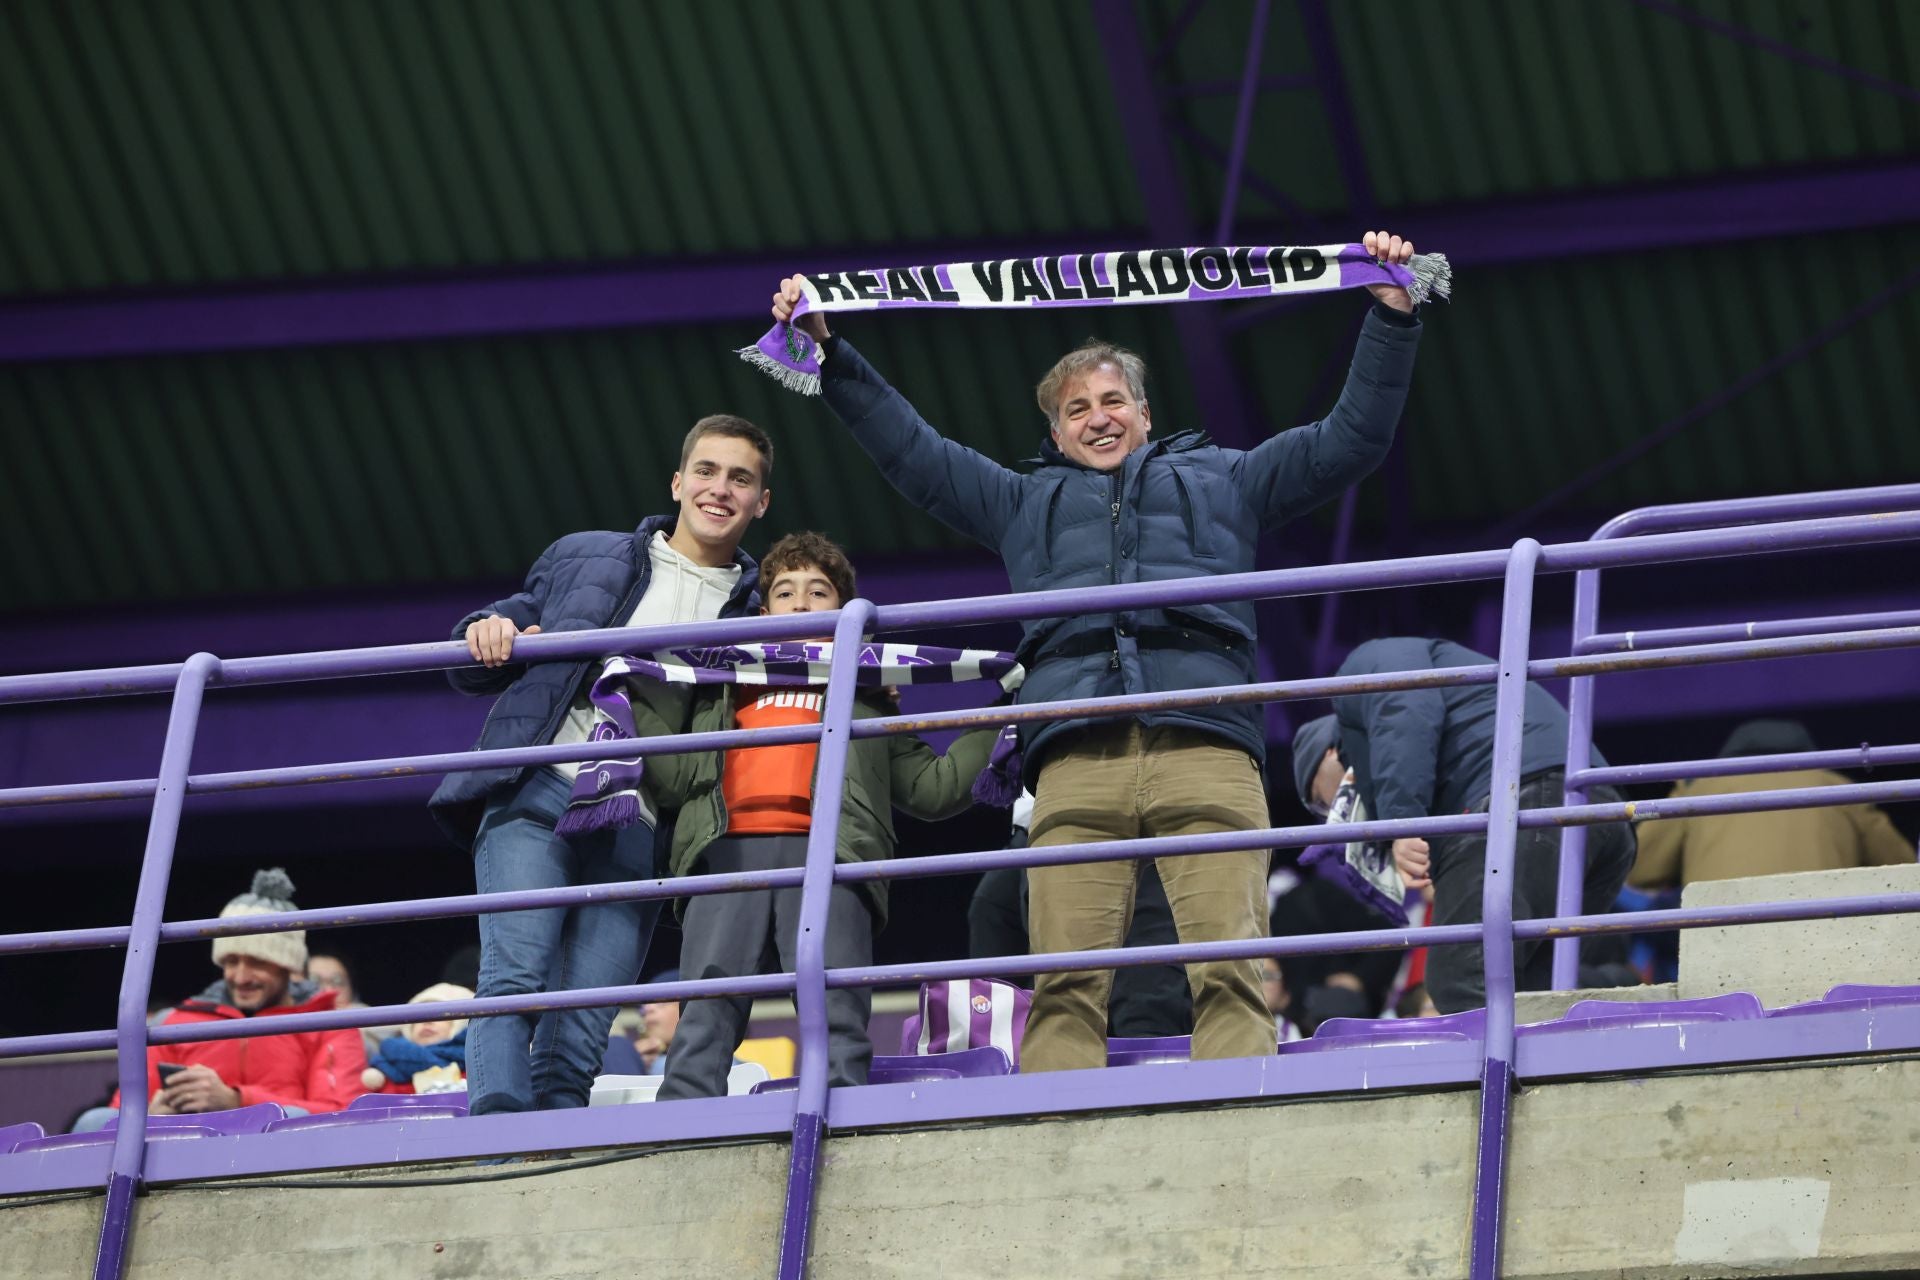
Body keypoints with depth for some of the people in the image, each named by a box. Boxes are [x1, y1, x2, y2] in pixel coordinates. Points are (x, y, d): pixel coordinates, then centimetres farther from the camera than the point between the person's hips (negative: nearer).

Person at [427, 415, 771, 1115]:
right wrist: (486, 635, -3)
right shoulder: (581, 559, 18)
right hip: (538, 796, -1)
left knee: (579, 1041, -8)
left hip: (637, 838, 1)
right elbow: (478, 666, 22)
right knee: (515, 978, -22)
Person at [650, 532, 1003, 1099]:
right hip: (729, 849, 0)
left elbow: (934, 787, 25)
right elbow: (679, 774, 19)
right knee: (706, 1009, -16)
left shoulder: (867, 699, 34)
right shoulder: (728, 688, 34)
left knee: (834, 1009, -19)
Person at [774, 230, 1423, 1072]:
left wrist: (1390, 316, 23)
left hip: (1206, 743, -1)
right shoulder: (1026, 500, 38)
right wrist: (829, 353, 30)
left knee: (1229, 969, -19)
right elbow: (911, 450, 36)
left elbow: (1350, 439, 30)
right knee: (1065, 978, -16)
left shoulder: (1220, 479, 33)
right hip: (1076, 755, 1)